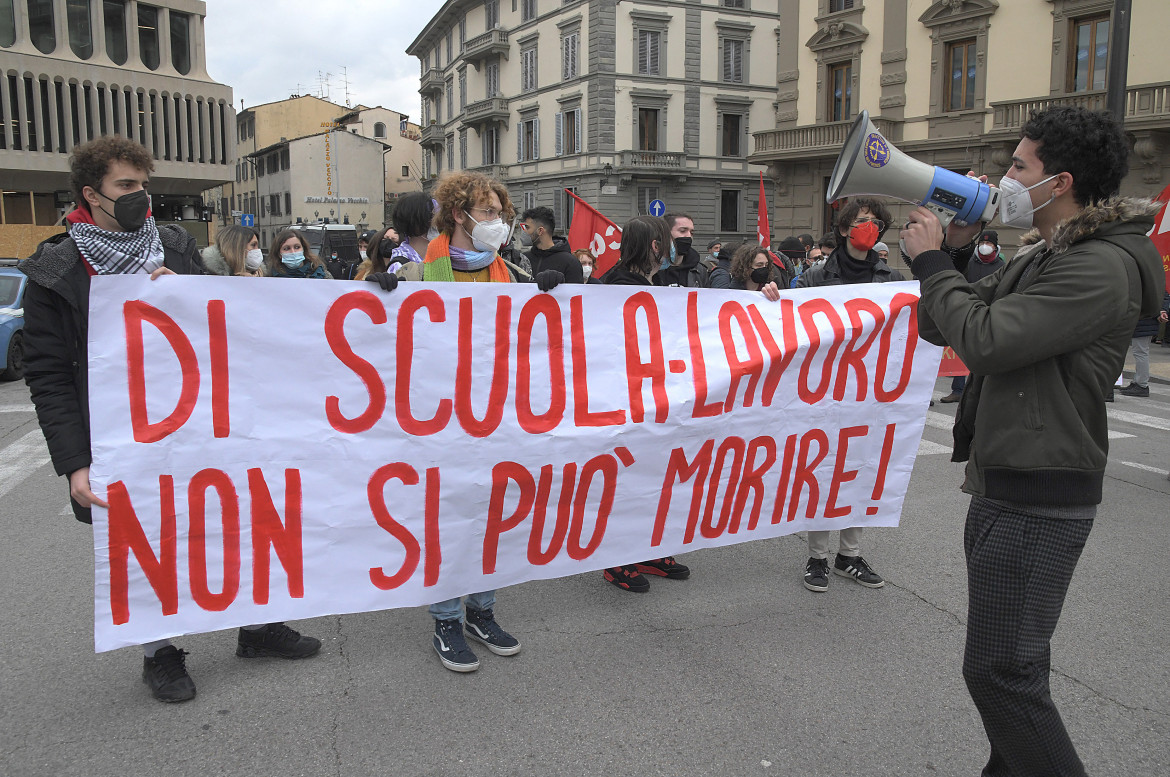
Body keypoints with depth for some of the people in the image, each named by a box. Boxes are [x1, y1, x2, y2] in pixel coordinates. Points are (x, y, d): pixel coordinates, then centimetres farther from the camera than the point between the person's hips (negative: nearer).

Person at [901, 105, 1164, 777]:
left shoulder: (1102, 268, -17)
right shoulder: (1047, 257, 15)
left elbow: (988, 339, -25)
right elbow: (941, 327, 16)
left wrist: (932, 261, -12)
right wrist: (952, 253, 1)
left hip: (1037, 501, -10)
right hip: (1005, 487, 10)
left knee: (1001, 671, -5)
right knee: (1011, 662, 21)